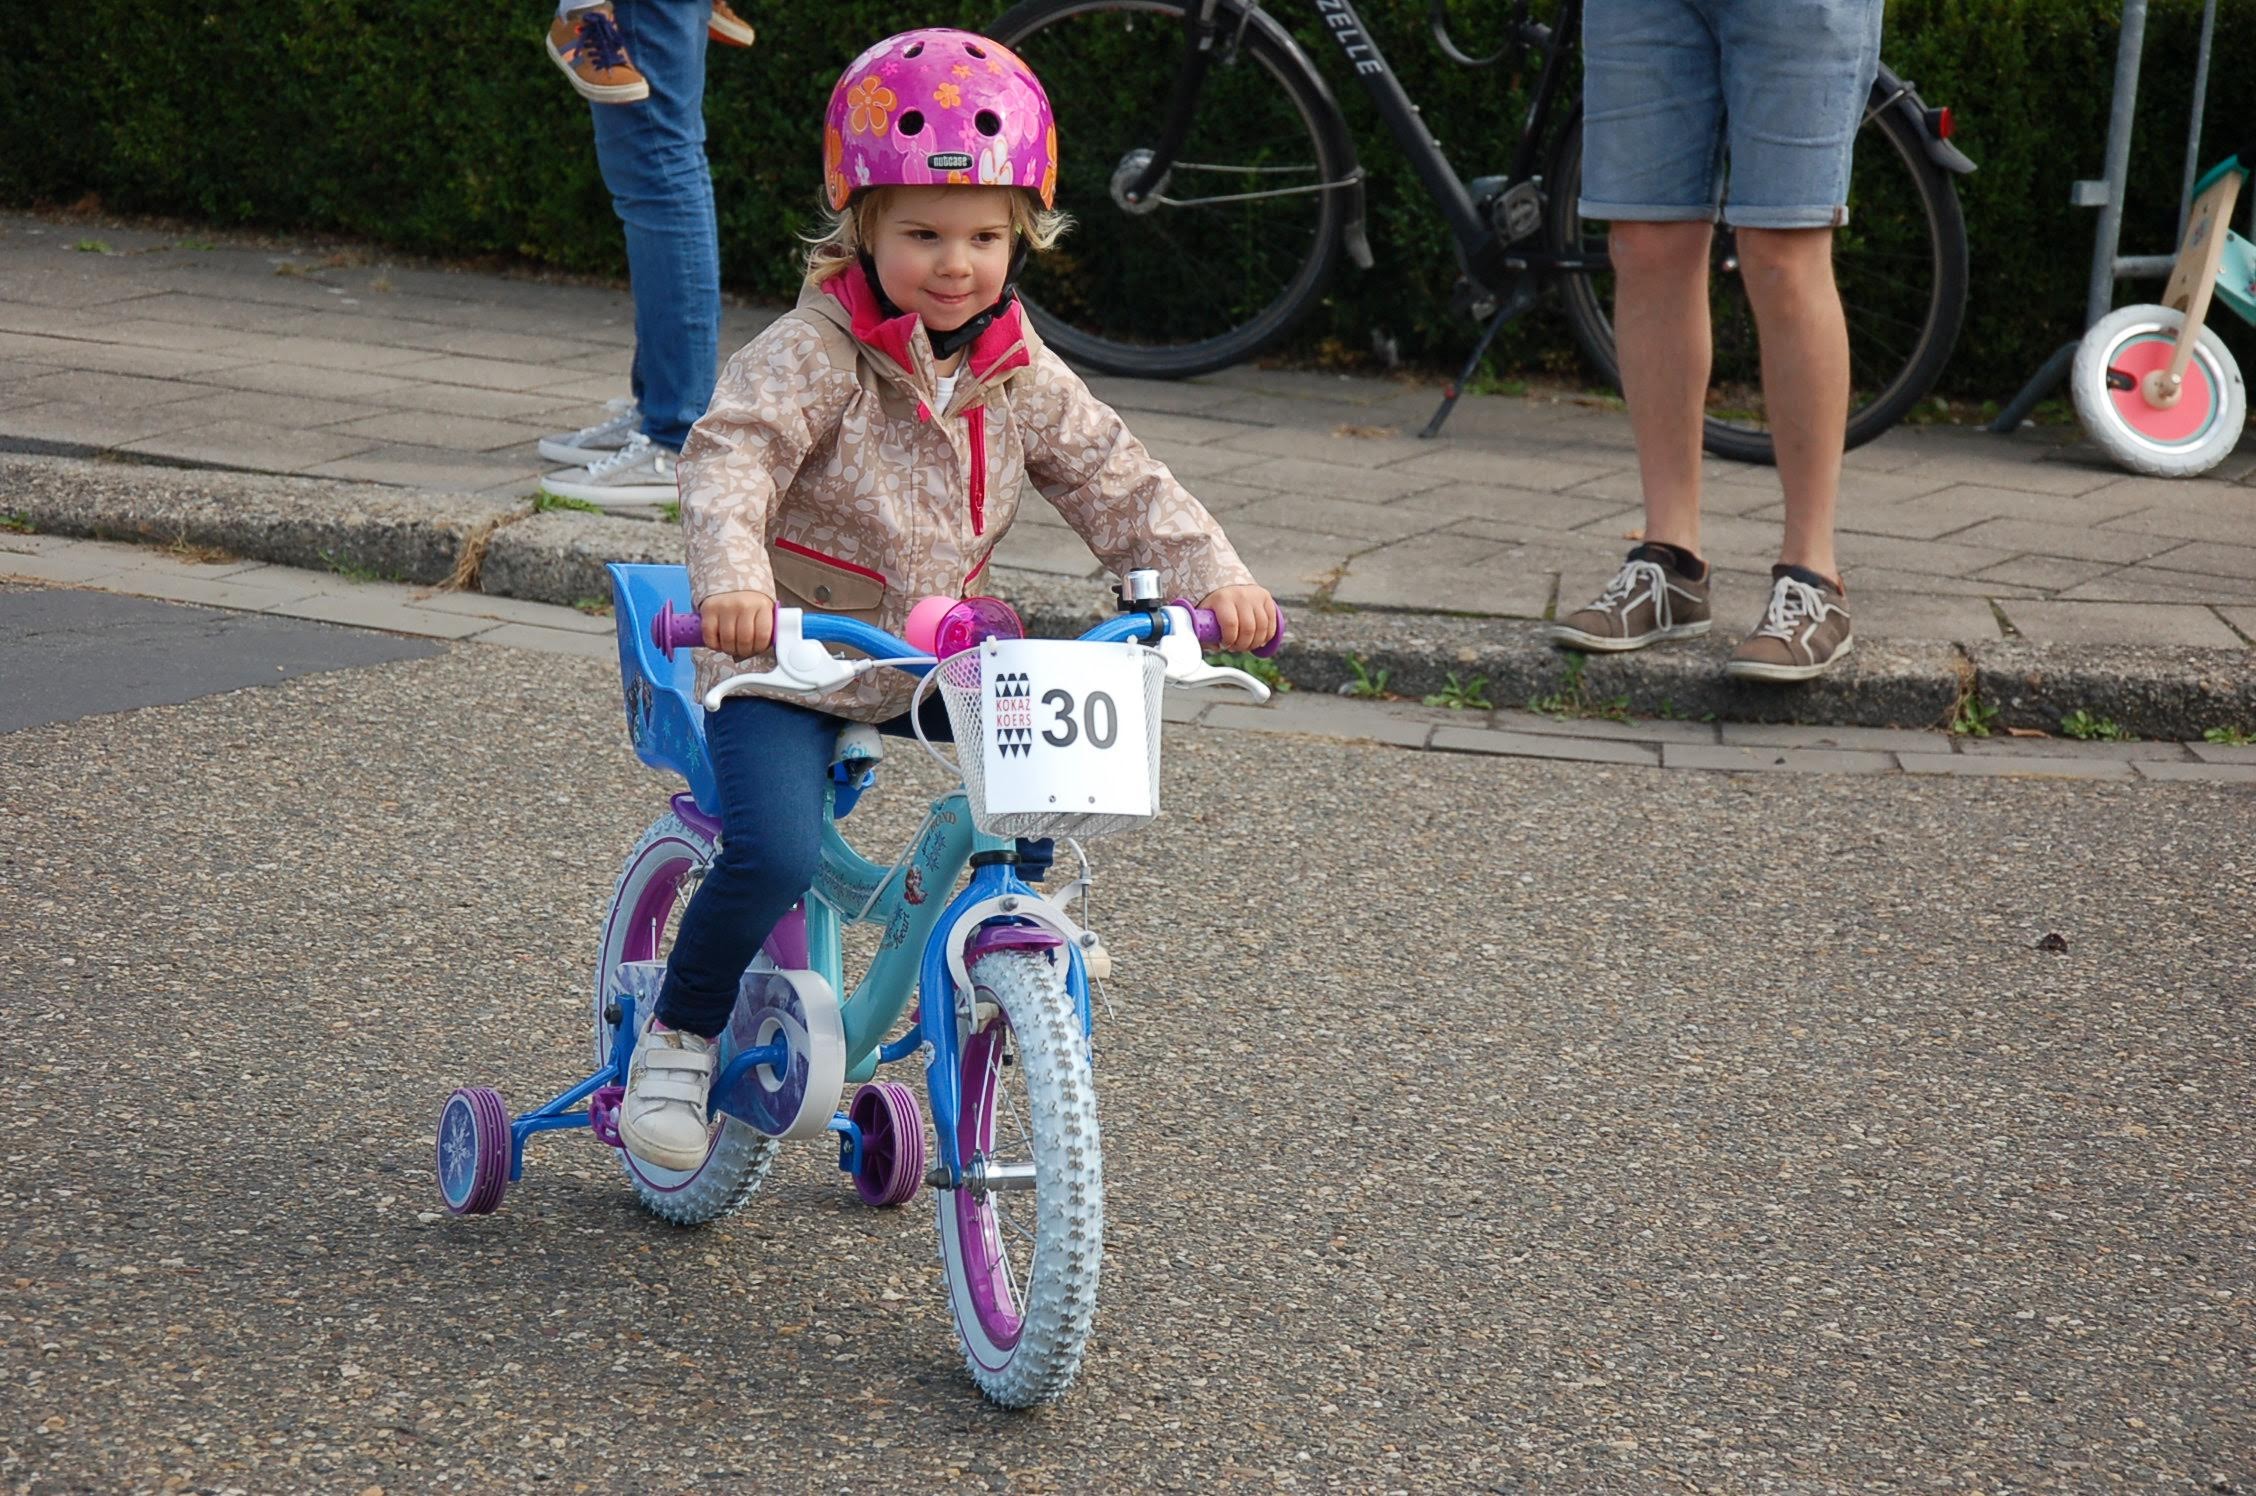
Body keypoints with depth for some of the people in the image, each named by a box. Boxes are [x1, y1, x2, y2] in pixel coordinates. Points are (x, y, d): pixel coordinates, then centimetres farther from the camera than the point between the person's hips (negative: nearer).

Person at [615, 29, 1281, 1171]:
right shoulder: (812, 352, -17)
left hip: (933, 658, 6)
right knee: (776, 856, -24)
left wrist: (1211, 577, -16)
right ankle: (675, 1037, 0)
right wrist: (733, 580, -50)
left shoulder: (1018, 373, 1)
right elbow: (729, 457, -30)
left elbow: (1115, 479, 0)